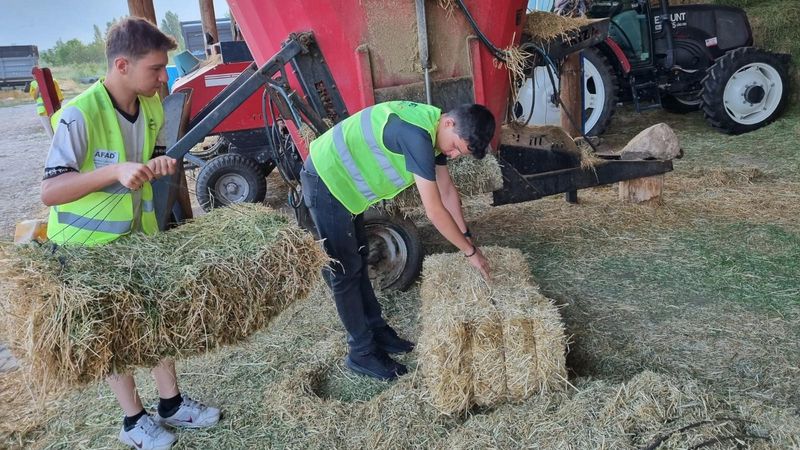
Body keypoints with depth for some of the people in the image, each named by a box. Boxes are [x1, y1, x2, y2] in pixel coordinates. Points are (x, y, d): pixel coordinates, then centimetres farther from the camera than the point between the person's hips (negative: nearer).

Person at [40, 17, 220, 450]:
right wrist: (115, 171, -41)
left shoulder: (150, 105, -5)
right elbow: (49, 192, -28)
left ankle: (171, 404, 29)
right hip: (87, 246, -6)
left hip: (137, 235, 6)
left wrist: (157, 165, -13)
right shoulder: (80, 115, -27)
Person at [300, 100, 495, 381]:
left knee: (358, 260, 17)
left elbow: (447, 189, 10)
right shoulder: (417, 135, -30)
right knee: (345, 271, -1)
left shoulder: (434, 129, 1)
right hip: (326, 181, -10)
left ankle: (377, 332, 31)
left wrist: (465, 237, 10)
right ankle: (362, 353, 13)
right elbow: (434, 211, -26)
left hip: (343, 180, 10)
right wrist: (470, 251, -14)